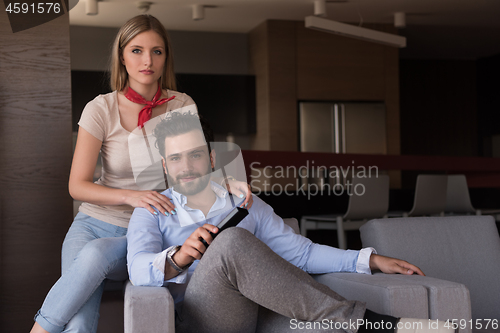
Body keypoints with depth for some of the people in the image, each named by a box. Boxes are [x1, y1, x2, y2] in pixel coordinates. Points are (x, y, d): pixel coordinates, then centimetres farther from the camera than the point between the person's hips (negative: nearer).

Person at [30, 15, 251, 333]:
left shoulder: (182, 106, -1)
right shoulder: (101, 109, -6)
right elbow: (77, 185, -7)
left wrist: (226, 182, -21)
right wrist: (131, 196, -25)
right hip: (95, 223, 0)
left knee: (96, 254, -33)